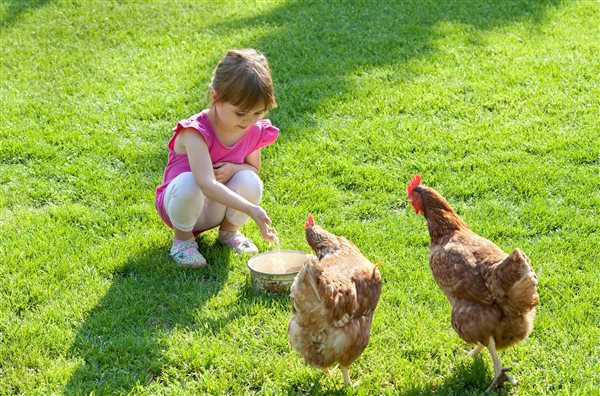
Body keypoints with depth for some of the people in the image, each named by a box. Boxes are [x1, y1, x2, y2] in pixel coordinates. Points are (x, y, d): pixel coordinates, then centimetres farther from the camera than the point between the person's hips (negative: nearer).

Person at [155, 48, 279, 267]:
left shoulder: (255, 131, -12)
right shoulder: (196, 132, -31)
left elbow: (254, 168, 6)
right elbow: (207, 184, -43)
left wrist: (234, 168, -19)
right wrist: (251, 209, -53)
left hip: (218, 207, 4)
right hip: (178, 201, -4)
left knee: (249, 180, -27)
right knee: (189, 182, -39)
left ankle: (229, 230, 4)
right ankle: (183, 237, -8)